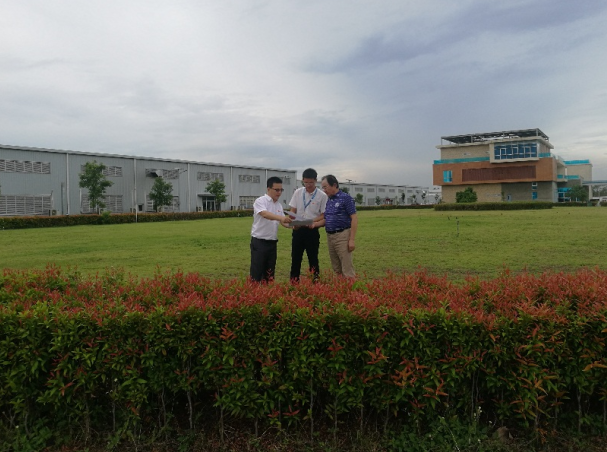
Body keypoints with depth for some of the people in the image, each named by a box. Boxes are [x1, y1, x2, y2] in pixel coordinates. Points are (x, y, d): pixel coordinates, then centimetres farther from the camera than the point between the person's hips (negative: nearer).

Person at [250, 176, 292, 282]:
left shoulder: (279, 205, 11)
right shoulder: (260, 201, -11)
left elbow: (282, 222, 9)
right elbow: (265, 214, -30)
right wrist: (281, 217, -46)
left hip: (272, 242, 7)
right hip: (259, 242, -7)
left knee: (270, 271, 12)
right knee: (257, 271, -3)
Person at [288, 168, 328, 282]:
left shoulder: (322, 196, -6)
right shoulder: (298, 192, 3)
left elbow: (324, 215, -3)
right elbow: (292, 211, 6)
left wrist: (313, 221, -20)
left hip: (312, 231, -3)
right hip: (298, 230, 3)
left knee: (313, 258, 6)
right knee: (295, 257, 8)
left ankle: (315, 281, 15)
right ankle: (294, 281, 17)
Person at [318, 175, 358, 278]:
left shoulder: (345, 198, -8)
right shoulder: (328, 201, 15)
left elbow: (354, 218, -12)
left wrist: (352, 239, -18)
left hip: (342, 236, -8)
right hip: (330, 237, 8)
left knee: (347, 269, -7)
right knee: (336, 269, 13)